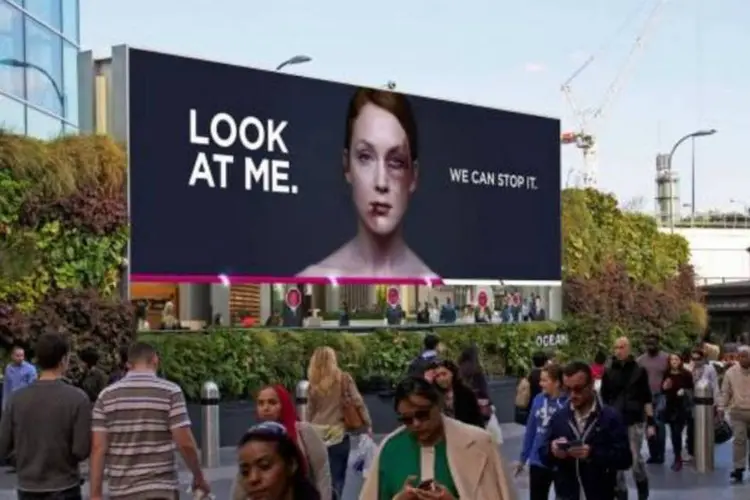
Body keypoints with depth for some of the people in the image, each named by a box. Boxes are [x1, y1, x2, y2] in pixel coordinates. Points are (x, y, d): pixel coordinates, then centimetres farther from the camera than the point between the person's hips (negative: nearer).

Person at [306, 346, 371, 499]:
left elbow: (310, 412, 8)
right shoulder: (343, 378, -2)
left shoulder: (313, 384, 4)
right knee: (337, 479, 5)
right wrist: (367, 425, 1)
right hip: (338, 435, -2)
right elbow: (357, 402, -6)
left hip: (317, 436, 2)